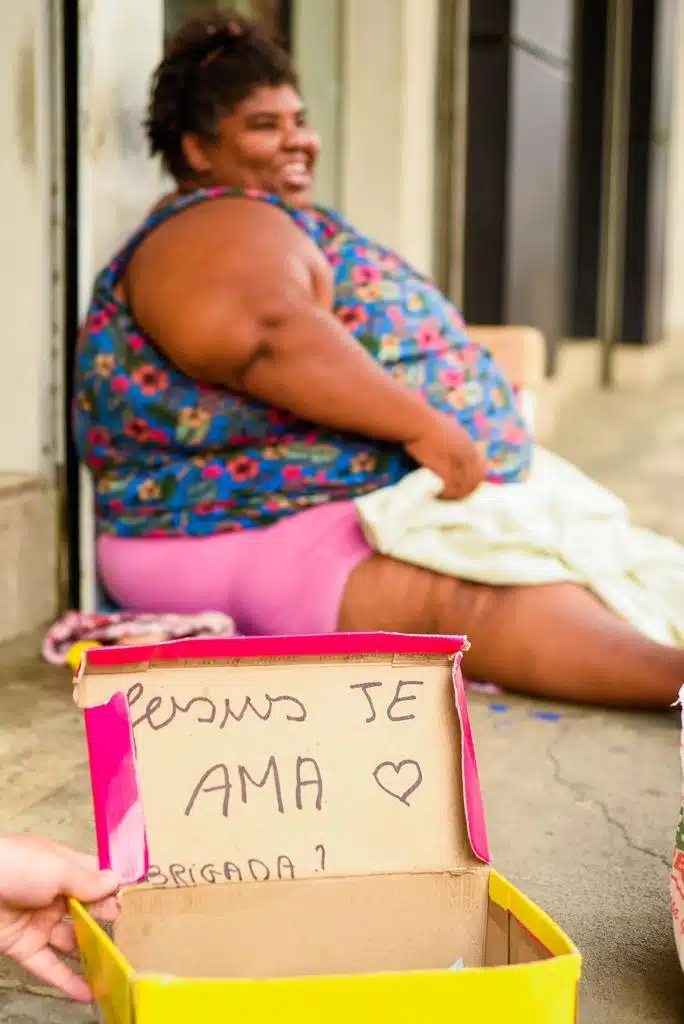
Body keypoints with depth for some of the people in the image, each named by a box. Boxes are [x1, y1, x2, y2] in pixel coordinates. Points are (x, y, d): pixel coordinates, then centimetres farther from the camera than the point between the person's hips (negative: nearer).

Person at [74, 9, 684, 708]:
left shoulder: (264, 226, 23)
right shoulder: (226, 230, -12)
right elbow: (271, 339, -32)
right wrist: (424, 426, -32)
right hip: (262, 546, -12)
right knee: (479, 597, -33)